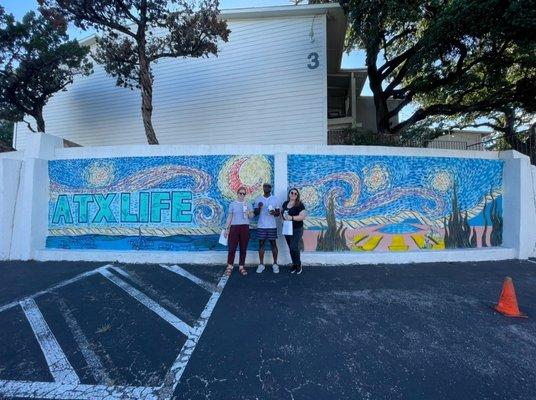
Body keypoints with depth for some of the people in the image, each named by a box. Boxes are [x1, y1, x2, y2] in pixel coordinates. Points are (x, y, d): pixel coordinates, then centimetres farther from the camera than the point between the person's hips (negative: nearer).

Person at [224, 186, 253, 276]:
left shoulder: (248, 204, 10)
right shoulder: (232, 204, 6)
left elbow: (251, 216, 9)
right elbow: (229, 217, 6)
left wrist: (248, 213, -13)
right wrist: (226, 228, 2)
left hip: (245, 227, 2)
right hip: (234, 227, -1)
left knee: (243, 248, 5)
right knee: (232, 248, -2)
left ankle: (241, 266, 16)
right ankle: (229, 267, 10)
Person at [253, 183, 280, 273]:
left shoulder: (275, 199, 4)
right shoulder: (258, 199, 5)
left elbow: (278, 213, 6)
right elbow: (255, 213, 4)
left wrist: (274, 212, -17)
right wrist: (259, 207, -16)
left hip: (272, 226, 0)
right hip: (261, 226, 1)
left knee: (273, 244, 5)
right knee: (261, 244, 5)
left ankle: (275, 264, 16)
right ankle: (261, 264, 14)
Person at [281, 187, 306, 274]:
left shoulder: (299, 205, -10)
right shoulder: (285, 203, 8)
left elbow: (303, 216, -18)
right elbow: (281, 212, 21)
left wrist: (292, 217, -27)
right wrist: (283, 215, -2)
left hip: (297, 230, -5)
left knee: (294, 248, -10)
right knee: (291, 248, 12)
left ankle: (298, 265, 13)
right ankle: (294, 264, 27)